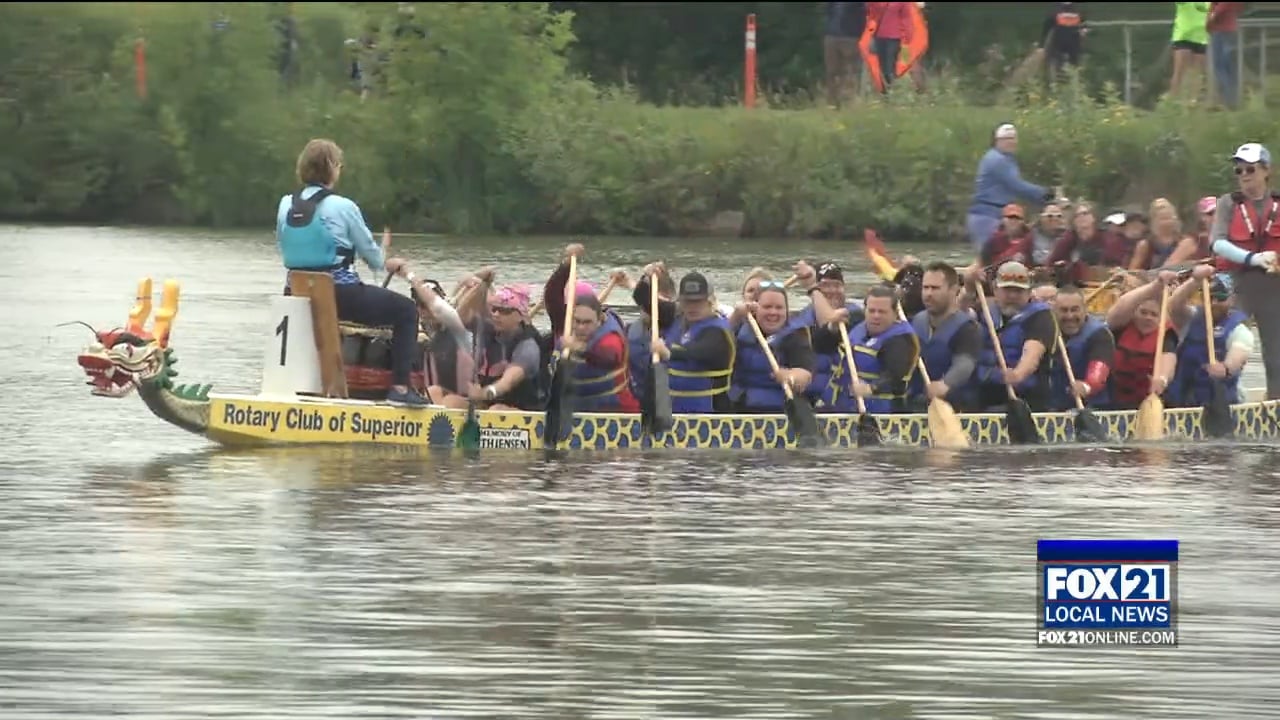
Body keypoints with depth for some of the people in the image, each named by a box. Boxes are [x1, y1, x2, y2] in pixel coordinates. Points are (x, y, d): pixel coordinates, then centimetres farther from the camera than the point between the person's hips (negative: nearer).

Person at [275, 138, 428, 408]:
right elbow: (371, 255, 0)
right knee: (406, 310, 10)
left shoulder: (286, 205, 5)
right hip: (339, 294, -6)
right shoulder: (343, 207, -9)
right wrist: (387, 263, 25)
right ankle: (400, 388, 0)